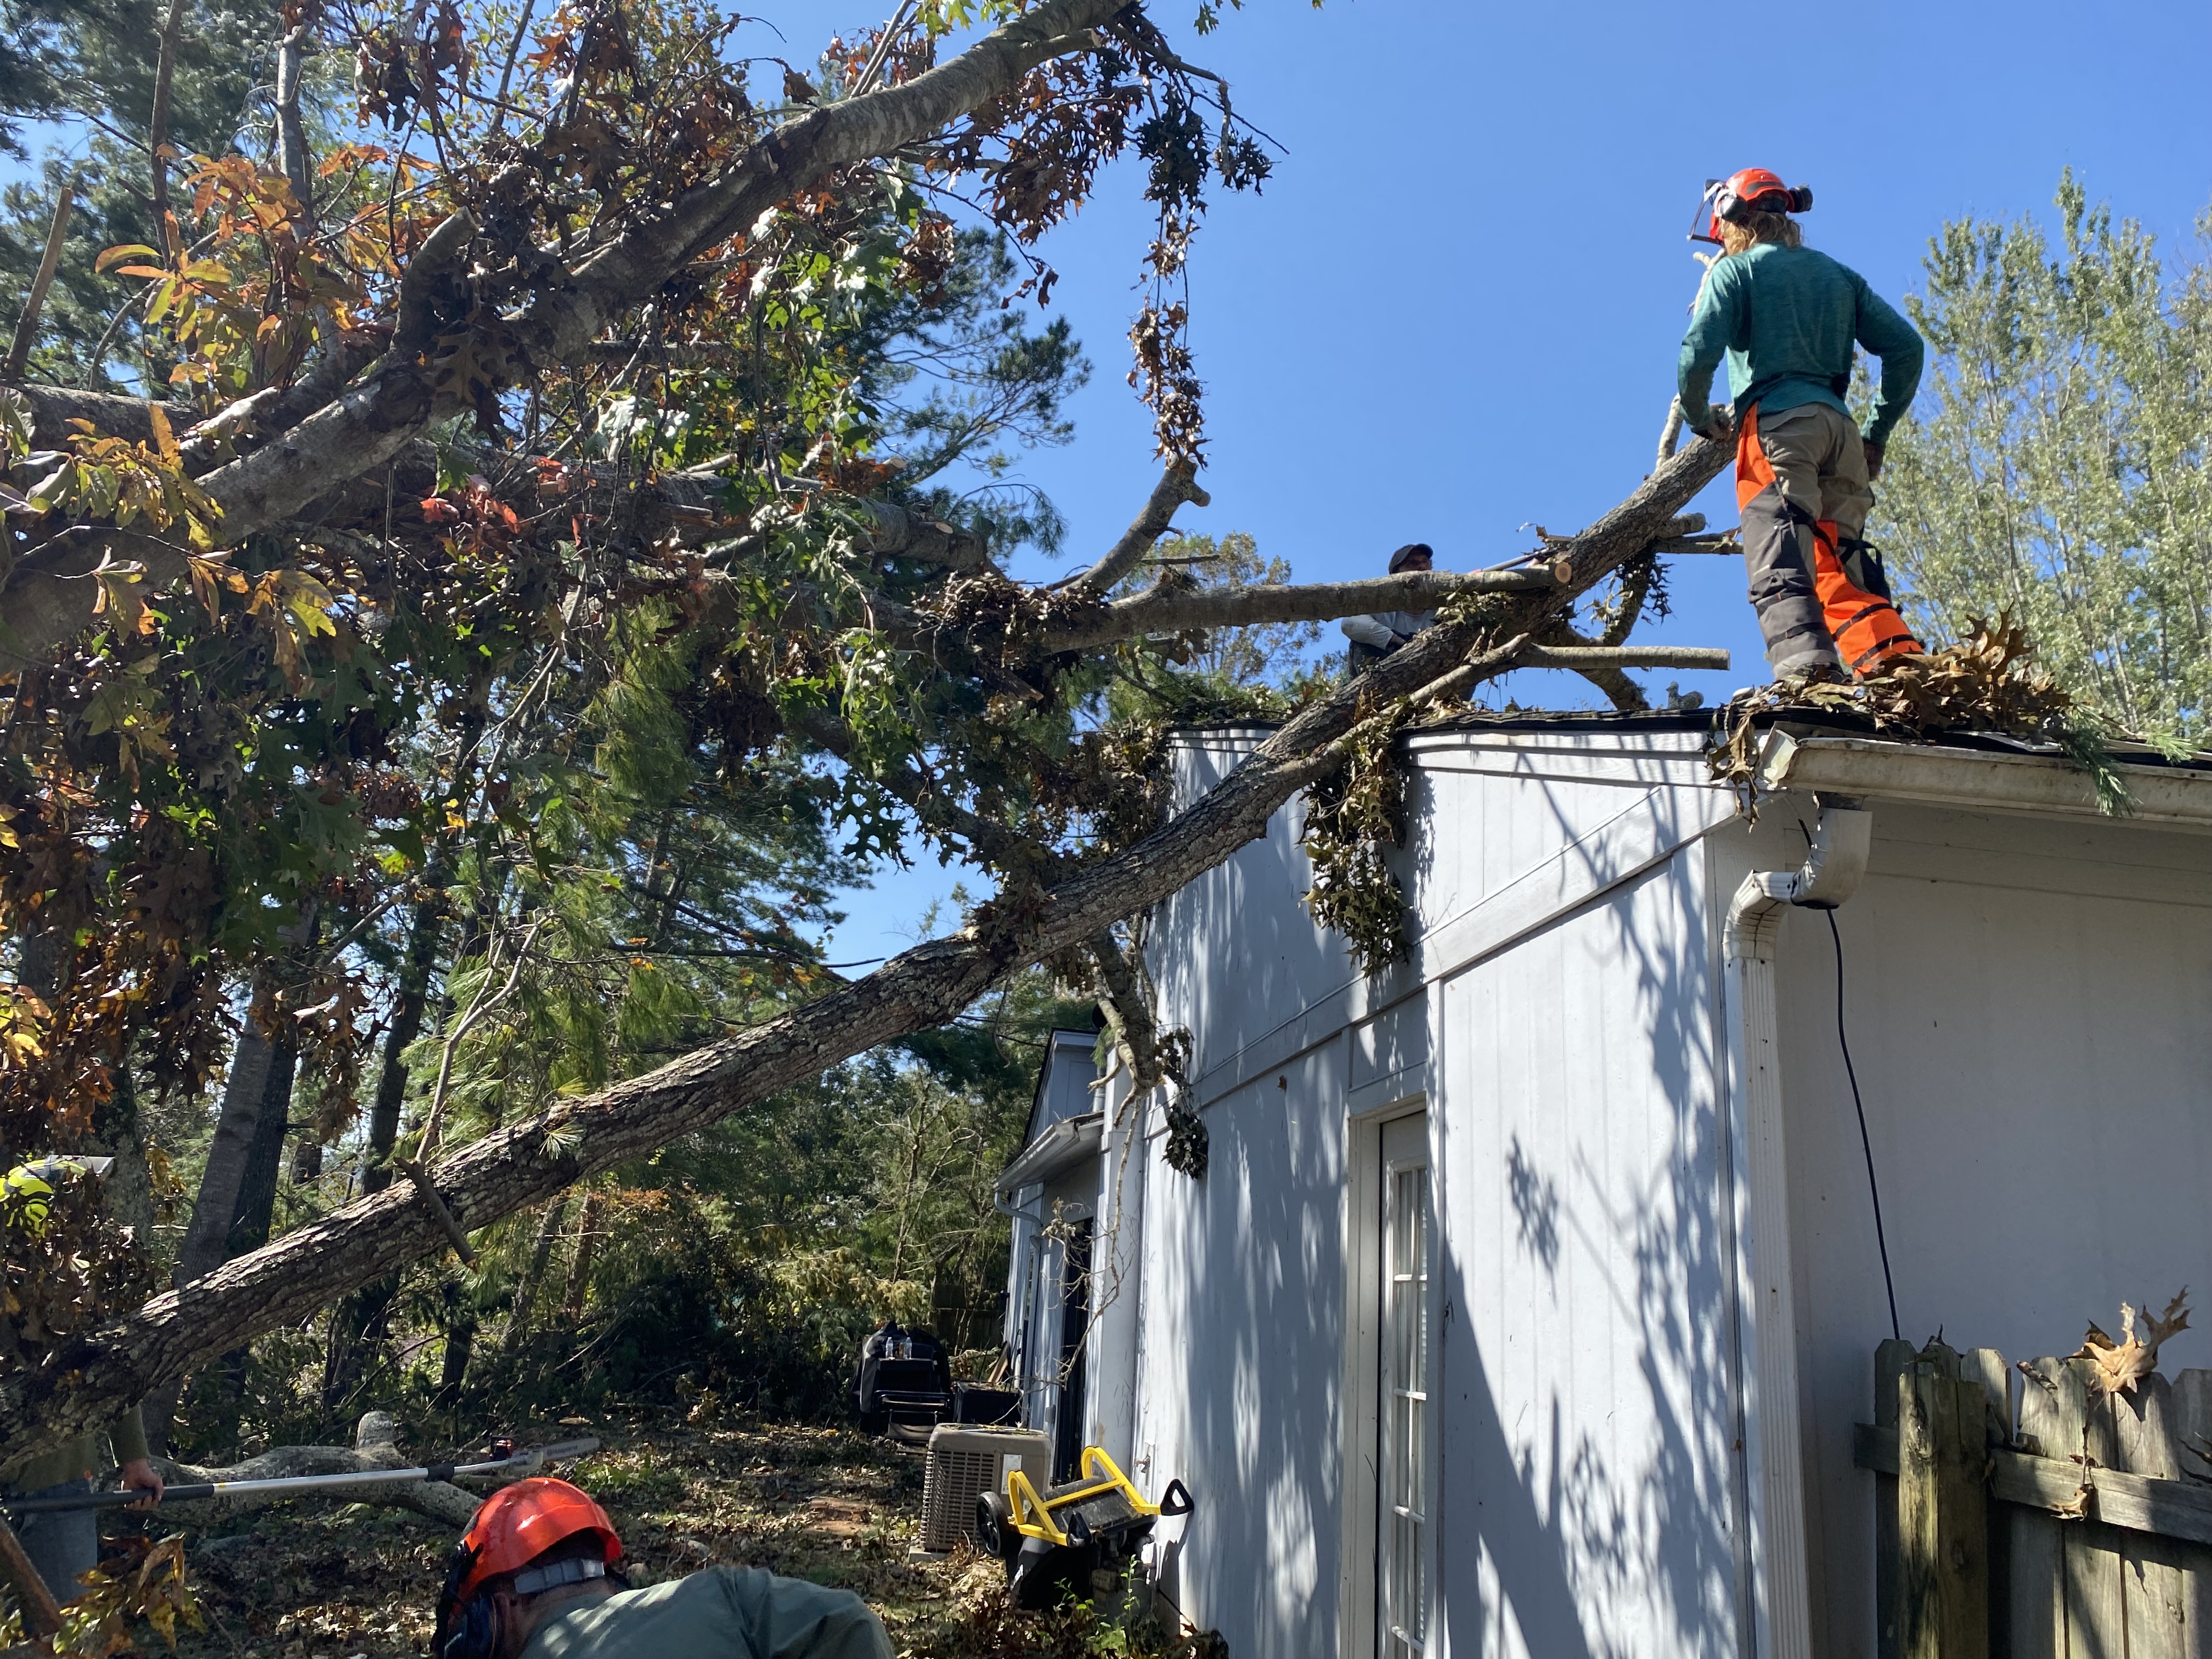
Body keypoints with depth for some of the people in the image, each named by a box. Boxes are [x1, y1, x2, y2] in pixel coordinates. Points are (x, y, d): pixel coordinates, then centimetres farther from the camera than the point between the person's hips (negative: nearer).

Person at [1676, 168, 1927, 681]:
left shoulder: (1735, 269, 10)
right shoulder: (1838, 274, 26)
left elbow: (1699, 353, -6)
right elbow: (1905, 347, 18)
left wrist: (1698, 417, 11)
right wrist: (1877, 433, 21)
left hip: (1776, 423, -6)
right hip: (1838, 428, 6)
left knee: (1781, 561, -19)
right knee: (1843, 562, 8)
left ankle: (1804, 662, -39)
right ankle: (1897, 658, -10)